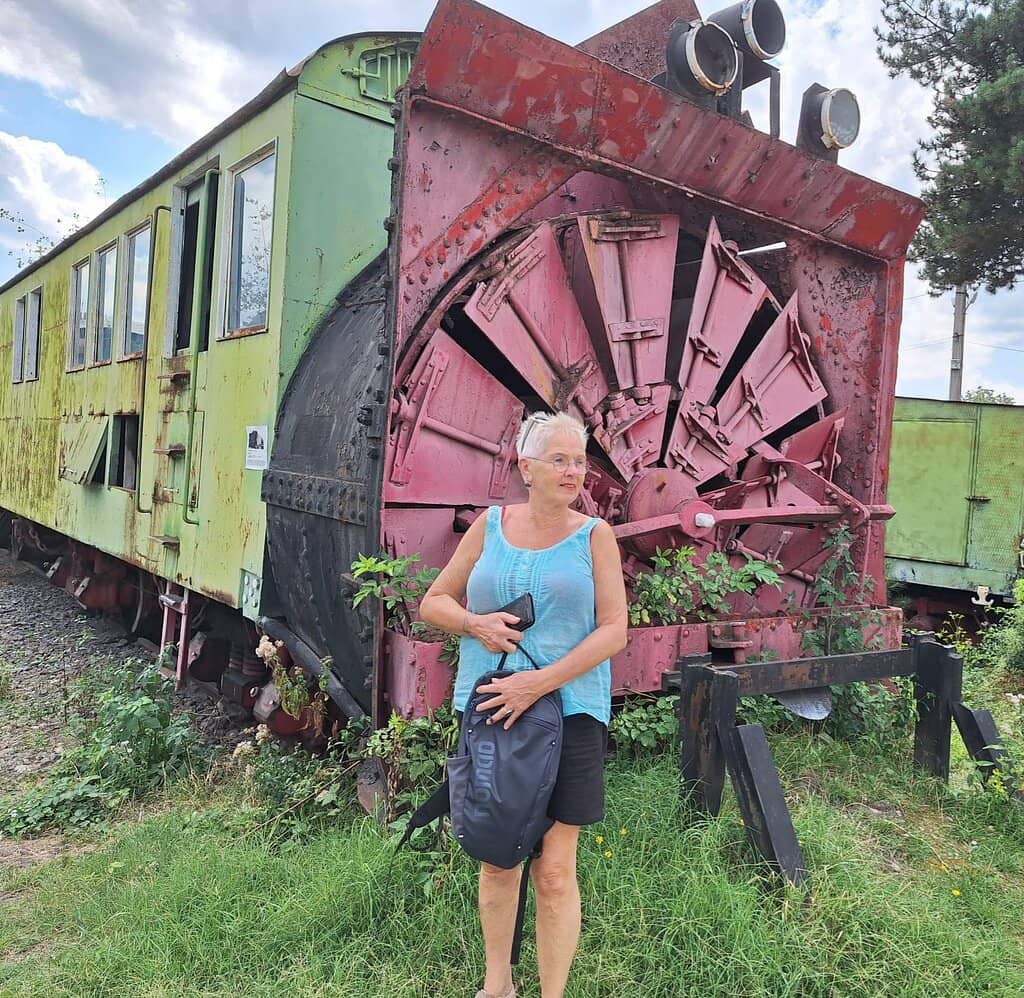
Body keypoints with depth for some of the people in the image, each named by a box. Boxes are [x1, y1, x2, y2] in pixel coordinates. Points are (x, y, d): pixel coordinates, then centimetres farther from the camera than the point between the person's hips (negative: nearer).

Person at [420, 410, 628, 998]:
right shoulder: (490, 526, 4)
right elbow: (433, 602, 10)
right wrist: (474, 623, -12)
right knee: (497, 859, 15)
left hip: (569, 713, -2)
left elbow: (614, 629, -7)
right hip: (487, 710, 2)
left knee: (555, 871, 2)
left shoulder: (594, 536, -1)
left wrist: (541, 681, -17)